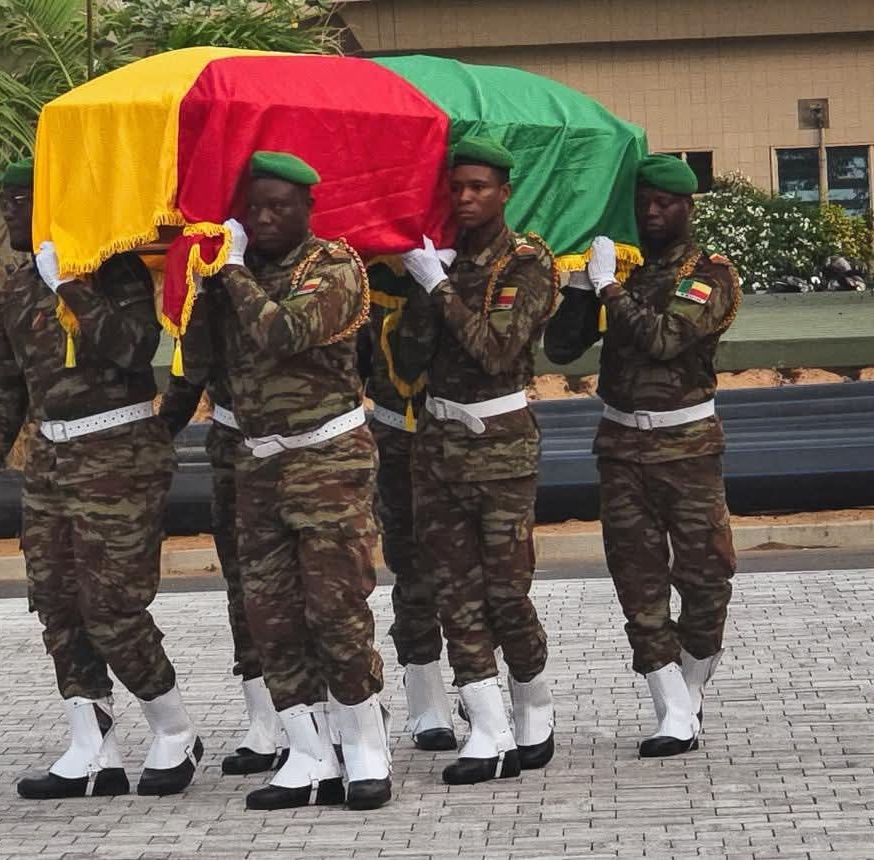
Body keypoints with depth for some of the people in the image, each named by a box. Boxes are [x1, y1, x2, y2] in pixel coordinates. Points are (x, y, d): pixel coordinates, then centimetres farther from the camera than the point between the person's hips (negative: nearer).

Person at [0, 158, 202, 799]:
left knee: (112, 607, -8)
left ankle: (176, 734, 11)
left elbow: (132, 347, -25)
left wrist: (71, 287, -24)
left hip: (118, 456, -8)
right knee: (59, 604, 5)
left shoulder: (113, 270, -9)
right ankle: (93, 755, 11)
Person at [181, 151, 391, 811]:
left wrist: (233, 271, -12)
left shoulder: (334, 267, -6)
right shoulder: (238, 273, 12)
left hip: (329, 457, -6)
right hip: (258, 461, 6)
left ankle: (367, 754, 2)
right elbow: (197, 361, 6)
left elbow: (281, 333, -22)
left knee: (337, 604, -8)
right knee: (272, 615, 2)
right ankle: (309, 761, 8)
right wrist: (205, 284, -3)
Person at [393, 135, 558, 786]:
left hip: (500, 440, -5)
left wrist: (439, 285, -18)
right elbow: (410, 360, 3)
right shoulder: (441, 262, 9)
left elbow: (499, 349, -19)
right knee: (457, 592, 1)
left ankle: (535, 717, 18)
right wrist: (423, 291, -10)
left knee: (506, 590, -3)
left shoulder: (528, 263, -6)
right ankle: (491, 736, 2)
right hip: (438, 438, 5)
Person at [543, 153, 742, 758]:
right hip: (622, 442, 3)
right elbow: (560, 348, 4)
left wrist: (609, 287, -14)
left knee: (703, 573, 0)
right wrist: (581, 285, -8)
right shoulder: (619, 264, 9)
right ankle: (676, 716, 2)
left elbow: (665, 337, -19)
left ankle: (690, 695, 20)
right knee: (638, 578, -1)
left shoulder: (710, 274, -2)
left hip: (687, 442, -3)